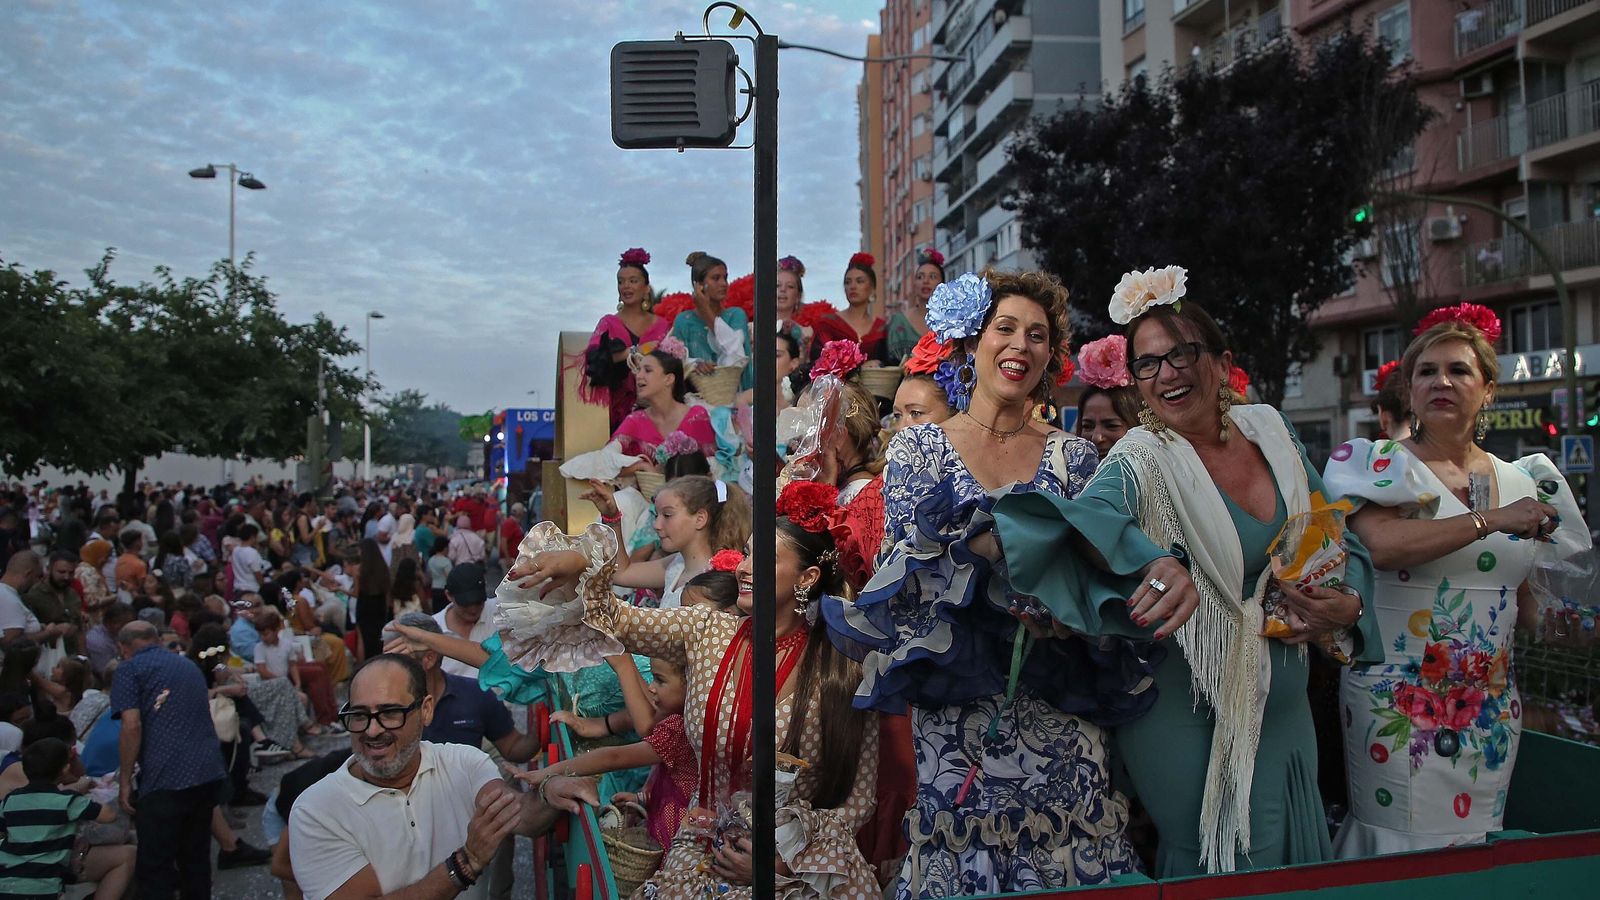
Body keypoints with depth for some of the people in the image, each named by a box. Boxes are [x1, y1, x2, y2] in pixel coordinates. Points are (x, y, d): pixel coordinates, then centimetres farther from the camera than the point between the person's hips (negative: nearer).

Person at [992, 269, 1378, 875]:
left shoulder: (1269, 430, 0)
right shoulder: (1142, 461, -16)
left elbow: (1343, 546, 11)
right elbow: (1093, 513, -40)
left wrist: (1348, 602, -9)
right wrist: (1158, 565, -59)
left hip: (1284, 706, 6)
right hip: (1191, 718, -6)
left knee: (1295, 864, 20)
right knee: (1220, 870, 6)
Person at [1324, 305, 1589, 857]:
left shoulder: (1523, 483, 11)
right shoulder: (1381, 464, -4)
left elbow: (1526, 600, 18)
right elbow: (1380, 543, -25)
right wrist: (1491, 519, -20)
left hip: (1492, 706, 5)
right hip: (1398, 702, -5)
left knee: (1474, 843, 12)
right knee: (1406, 847, -2)